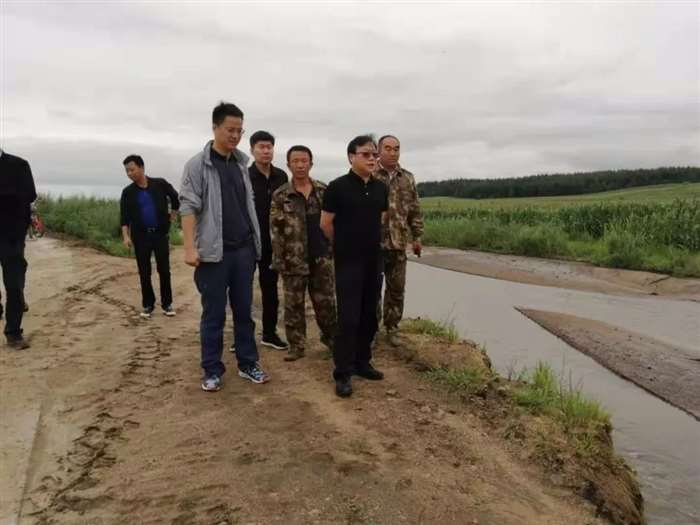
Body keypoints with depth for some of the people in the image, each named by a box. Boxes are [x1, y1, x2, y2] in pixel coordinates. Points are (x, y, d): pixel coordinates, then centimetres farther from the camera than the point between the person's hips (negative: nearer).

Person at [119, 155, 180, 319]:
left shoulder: (160, 184, -3)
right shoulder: (128, 192, -1)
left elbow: (175, 198, 12)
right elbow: (124, 216, -3)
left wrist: (171, 217, 14)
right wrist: (126, 235, -15)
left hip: (161, 233, -1)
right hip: (141, 235, 1)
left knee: (164, 270, 2)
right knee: (144, 272, 4)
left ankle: (167, 303, 14)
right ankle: (148, 305, 16)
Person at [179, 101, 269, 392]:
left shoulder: (242, 163, 12)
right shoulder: (197, 164, -4)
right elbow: (188, 207, -10)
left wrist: (254, 241, 11)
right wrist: (190, 247, -19)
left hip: (244, 250, 5)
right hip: (214, 252, -5)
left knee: (244, 311, 11)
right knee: (213, 314, 4)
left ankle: (248, 364, 23)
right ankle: (212, 370, 17)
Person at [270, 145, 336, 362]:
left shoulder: (324, 191, 5)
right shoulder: (280, 196, -2)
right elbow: (275, 231, -4)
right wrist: (278, 261, -9)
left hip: (322, 257, 2)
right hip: (294, 260, -2)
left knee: (326, 301, 10)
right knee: (294, 305, 6)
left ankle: (330, 337, 30)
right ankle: (296, 345, 19)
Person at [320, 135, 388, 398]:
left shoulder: (380, 188, 5)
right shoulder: (338, 186, -10)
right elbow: (325, 224, -4)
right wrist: (344, 245, 7)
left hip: (374, 260, 6)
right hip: (348, 261, -5)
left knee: (369, 315, 11)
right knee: (348, 317, -5)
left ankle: (362, 362, 26)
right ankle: (342, 373, 5)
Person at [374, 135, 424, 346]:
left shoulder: (408, 178, 9)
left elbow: (415, 210, 13)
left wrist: (416, 236, 10)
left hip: (398, 243, 4)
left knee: (396, 289, 9)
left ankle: (391, 328, 23)